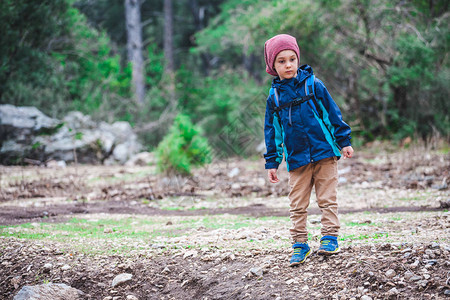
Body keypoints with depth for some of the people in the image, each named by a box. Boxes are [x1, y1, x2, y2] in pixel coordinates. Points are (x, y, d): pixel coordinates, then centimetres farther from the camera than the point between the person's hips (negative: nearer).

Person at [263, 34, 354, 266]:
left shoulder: (314, 85, -2)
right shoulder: (274, 96, 4)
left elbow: (332, 113, 4)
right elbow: (272, 130, 10)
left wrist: (344, 141, 2)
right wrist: (272, 161, 9)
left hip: (324, 152, -2)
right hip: (297, 159, 2)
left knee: (327, 198, 1)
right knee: (297, 204, 5)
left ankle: (329, 237, 7)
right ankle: (299, 243, 13)